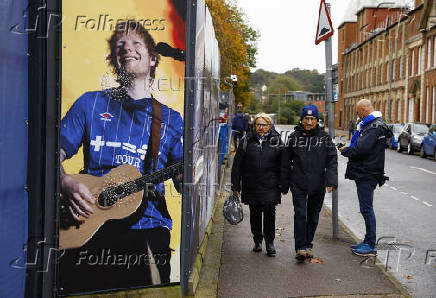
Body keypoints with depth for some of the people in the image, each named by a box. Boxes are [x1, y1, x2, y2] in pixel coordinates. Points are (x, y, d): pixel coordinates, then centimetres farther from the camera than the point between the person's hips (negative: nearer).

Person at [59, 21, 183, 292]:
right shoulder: (91, 104, 12)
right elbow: (55, 154, 9)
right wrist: (65, 182, -11)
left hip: (146, 227, 0)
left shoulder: (171, 120, 13)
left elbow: (182, 179, 11)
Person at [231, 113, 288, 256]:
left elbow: (283, 165, 5)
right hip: (251, 185, 2)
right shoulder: (247, 141, 3)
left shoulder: (276, 141, 3)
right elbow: (237, 165, 5)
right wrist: (236, 186, 2)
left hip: (270, 186, -1)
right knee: (255, 214, 10)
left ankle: (270, 242, 5)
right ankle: (257, 240, 27)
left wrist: (283, 186, 0)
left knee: (269, 212, -8)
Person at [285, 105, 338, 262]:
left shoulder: (324, 137, 2)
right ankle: (300, 248, -7)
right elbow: (287, 160, 7)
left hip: (318, 184, 1)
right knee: (300, 214, -10)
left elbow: (332, 160, 0)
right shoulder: (294, 137, 2)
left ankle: (308, 245, 26)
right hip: (298, 184, -1)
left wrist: (332, 181, -10)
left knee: (313, 216, 11)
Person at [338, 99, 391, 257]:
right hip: (364, 174, 10)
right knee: (366, 208, 15)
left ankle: (370, 246, 1)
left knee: (366, 209, -5)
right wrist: (349, 148, 4)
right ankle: (368, 241, 25)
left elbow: (361, 149, -24)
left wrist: (345, 150, -9)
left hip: (367, 174, -10)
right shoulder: (370, 124, 17)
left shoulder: (375, 126, -16)